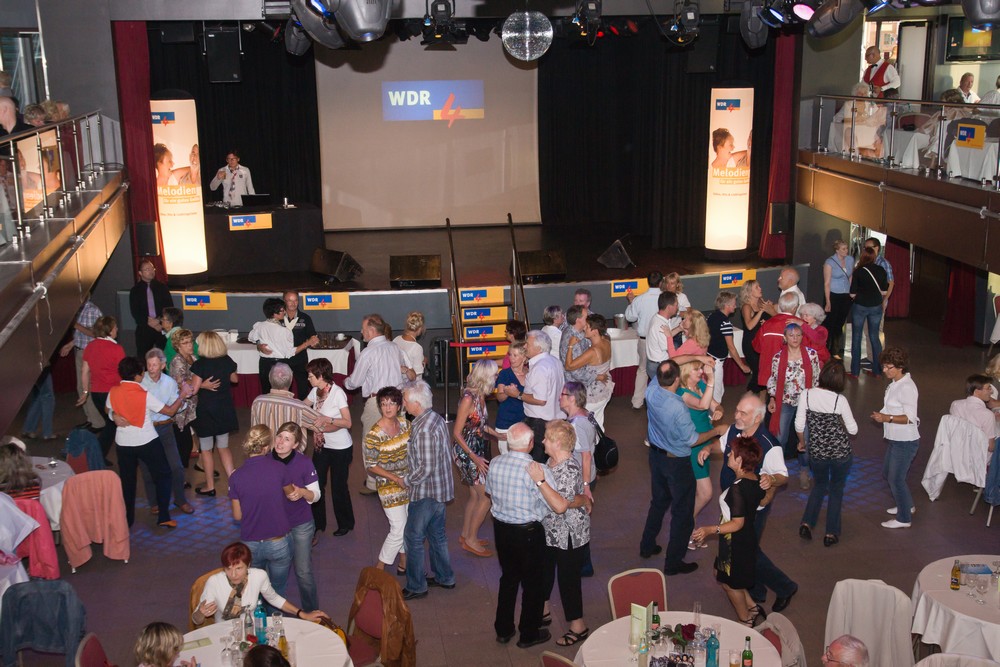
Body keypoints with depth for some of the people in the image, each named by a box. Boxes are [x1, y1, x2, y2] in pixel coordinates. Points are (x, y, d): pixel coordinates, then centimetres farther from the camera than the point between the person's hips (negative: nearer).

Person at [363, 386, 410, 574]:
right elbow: (370, 466, -15)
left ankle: (404, 564, 33)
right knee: (399, 529, -5)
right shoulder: (374, 434, -19)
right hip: (389, 487, -6)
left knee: (409, 525, 16)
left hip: (408, 482, 6)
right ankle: (379, 569, 12)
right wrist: (396, 478, -20)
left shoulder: (404, 423, -2)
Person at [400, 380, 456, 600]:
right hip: (440, 488, 10)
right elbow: (447, 452, 13)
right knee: (437, 534, 21)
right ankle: (444, 577, 34)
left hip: (426, 493, -10)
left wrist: (407, 480, -10)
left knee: (413, 537, 4)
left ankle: (416, 586, 14)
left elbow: (427, 468, -27)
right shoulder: (436, 418, 3)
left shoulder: (424, 429, -27)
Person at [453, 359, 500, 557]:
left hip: (479, 452, 9)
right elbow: (457, 433, -20)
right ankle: (471, 540, 8)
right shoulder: (468, 398, -22)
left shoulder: (480, 395, 3)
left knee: (475, 496, 17)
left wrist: (498, 435, 17)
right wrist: (475, 458, -23)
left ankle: (465, 535, 31)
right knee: (486, 497, -4)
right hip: (467, 454, -9)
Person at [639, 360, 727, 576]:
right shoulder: (678, 408, -33)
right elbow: (692, 440, -20)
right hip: (677, 463, -7)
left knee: (658, 502, 27)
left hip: (656, 455, 7)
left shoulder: (651, 392, -15)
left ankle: (647, 546, 39)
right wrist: (717, 430, -6)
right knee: (682, 512, 10)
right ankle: (673, 562, 18)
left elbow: (663, 368, 3)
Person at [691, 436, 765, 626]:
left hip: (735, 542, -9)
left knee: (731, 584, 14)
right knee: (722, 575, 26)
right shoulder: (757, 481, -5)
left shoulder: (737, 489, -30)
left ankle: (746, 622, 32)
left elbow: (737, 523, -28)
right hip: (749, 538, 9)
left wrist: (710, 530, -30)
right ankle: (752, 608, 32)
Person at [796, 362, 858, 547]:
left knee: (819, 486, 25)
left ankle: (806, 523, 12)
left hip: (816, 453, 2)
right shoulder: (840, 400, -16)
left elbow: (799, 425, -6)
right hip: (840, 453, -2)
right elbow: (853, 429, -8)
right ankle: (831, 533, 20)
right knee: (836, 489, 18)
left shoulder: (806, 395, -12)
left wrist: (802, 442, 12)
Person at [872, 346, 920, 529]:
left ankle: (903, 519, 15)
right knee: (887, 473, 22)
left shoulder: (907, 387, -22)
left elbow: (910, 417, -25)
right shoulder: (895, 383, 6)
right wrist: (881, 415, 5)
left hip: (906, 441, -10)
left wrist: (887, 418, -31)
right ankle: (906, 505, 40)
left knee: (896, 478, 0)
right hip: (895, 439, 10)